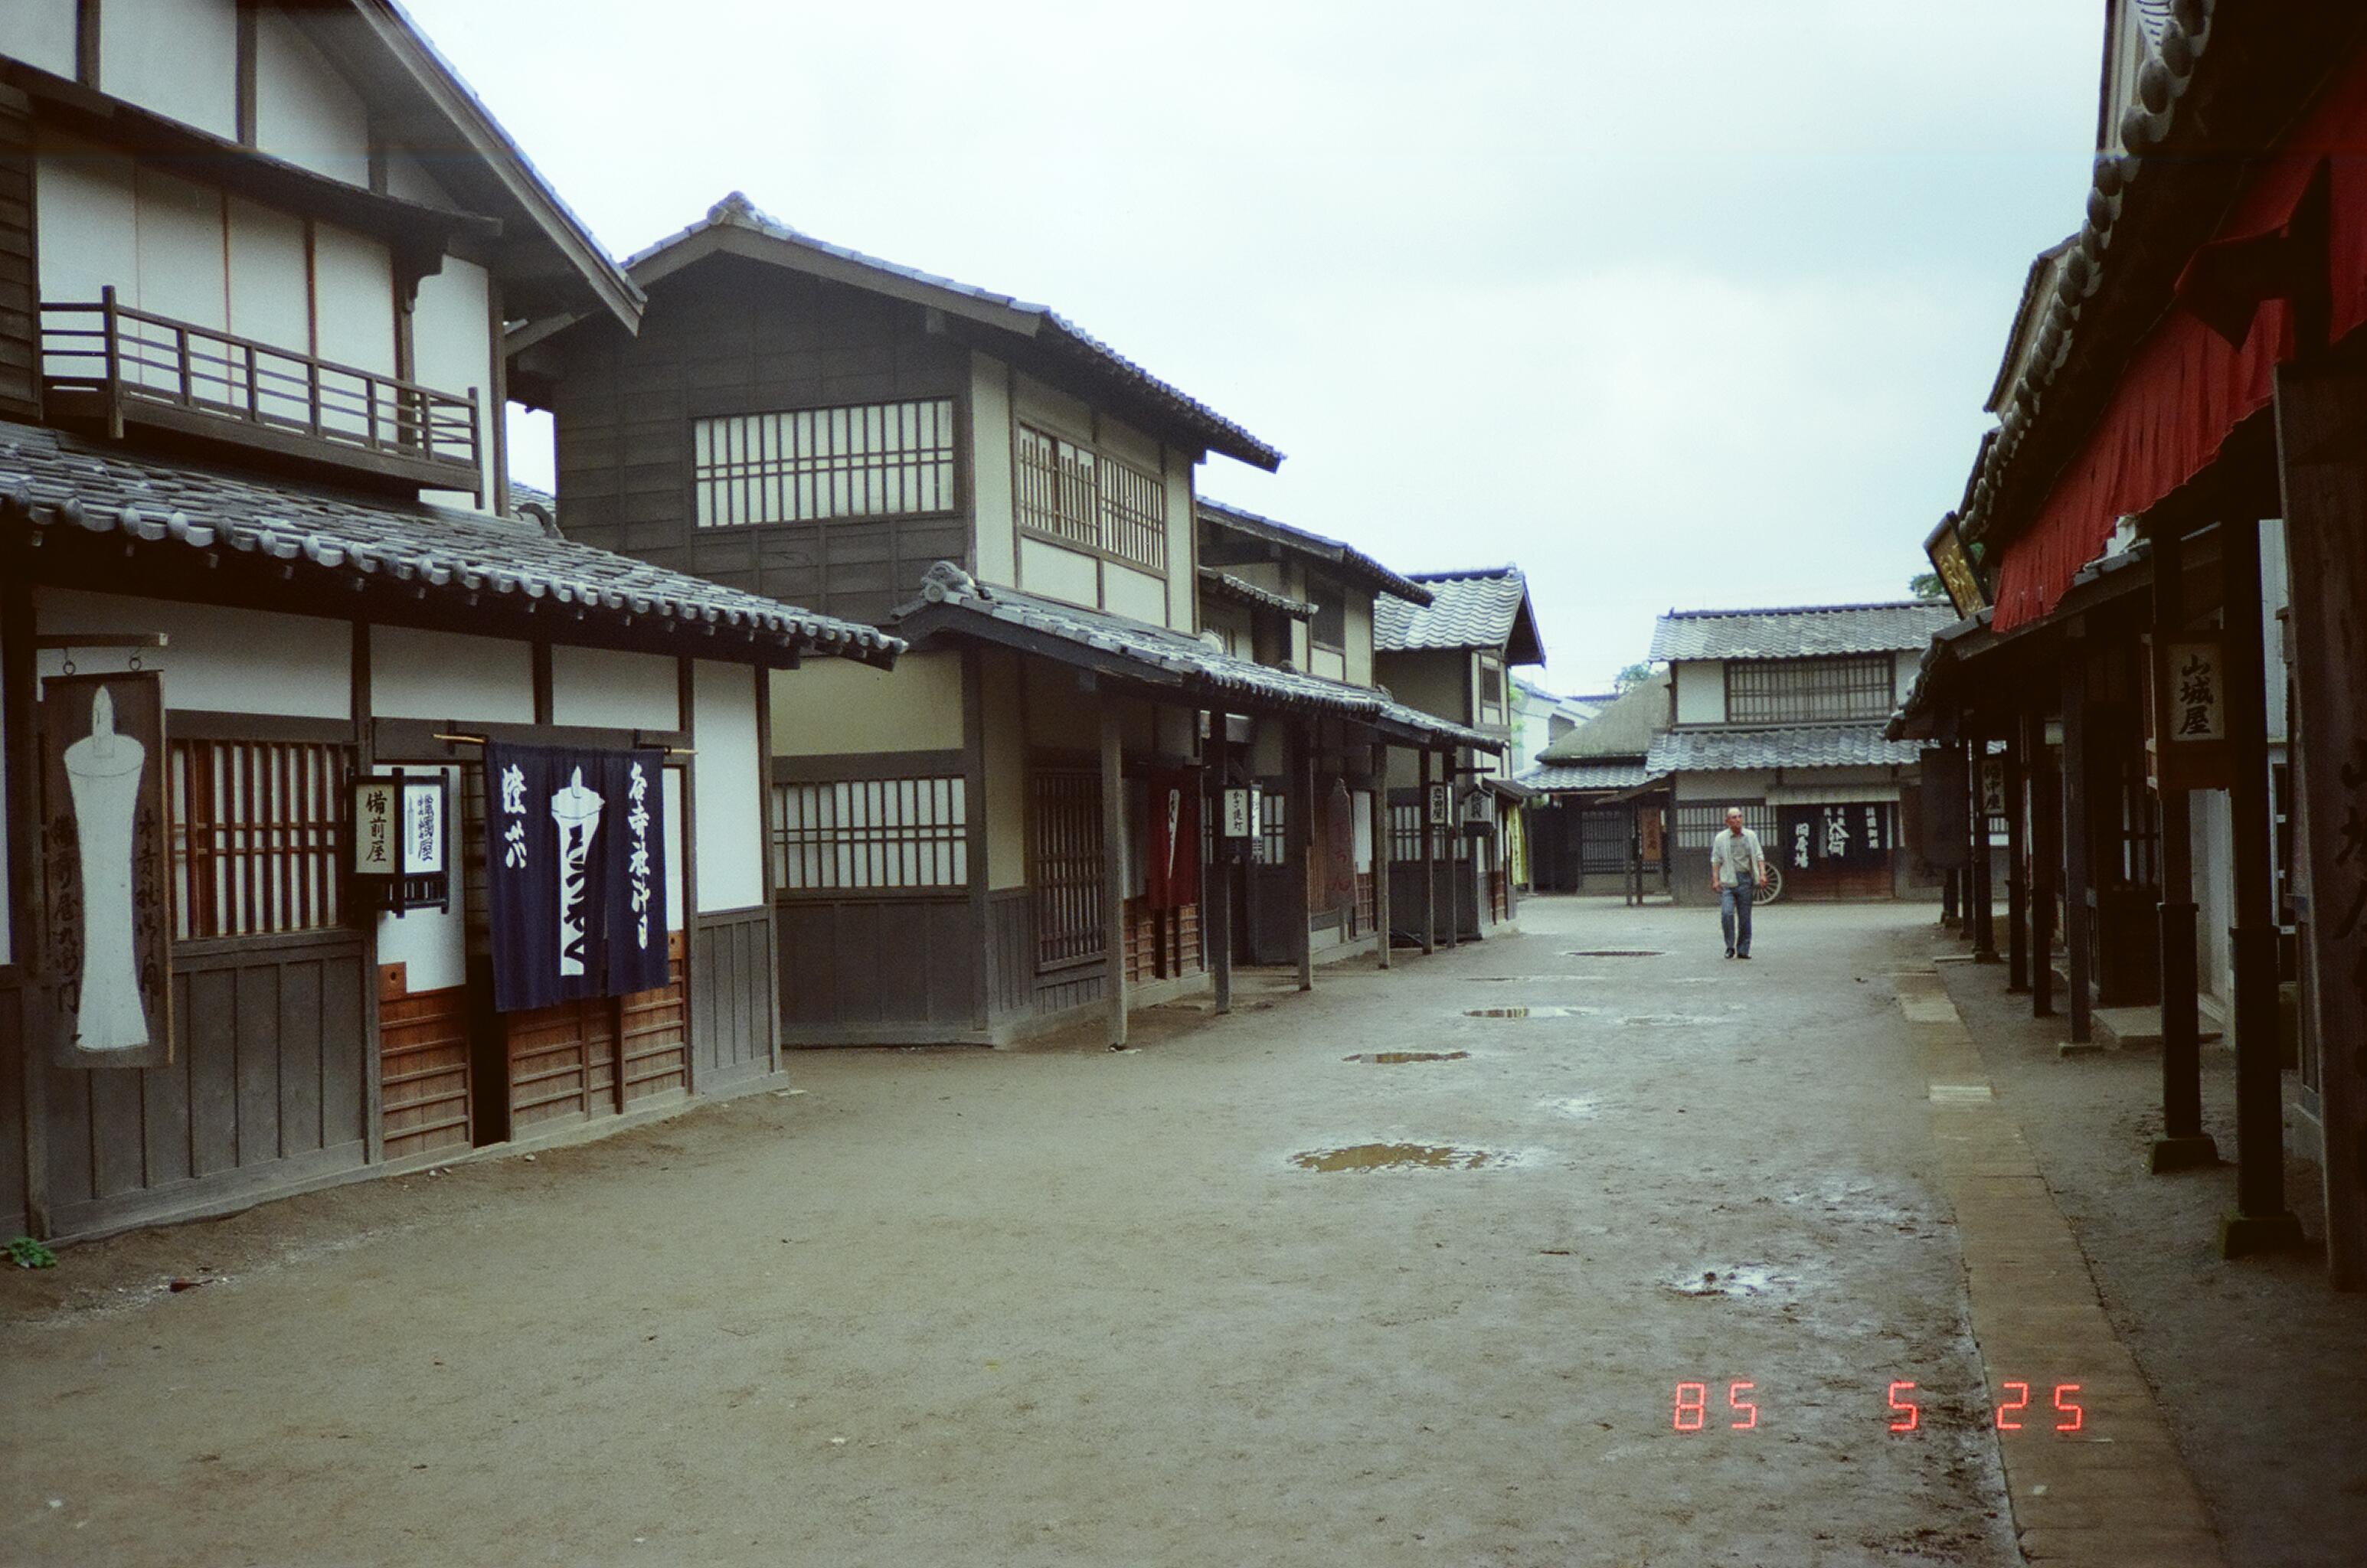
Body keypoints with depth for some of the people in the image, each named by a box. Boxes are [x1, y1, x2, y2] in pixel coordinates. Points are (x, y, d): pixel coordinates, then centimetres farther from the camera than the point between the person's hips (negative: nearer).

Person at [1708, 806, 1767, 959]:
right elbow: (1716, 861, 5)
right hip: (1727, 881, -2)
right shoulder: (1720, 839, 4)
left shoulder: (1751, 836, 11)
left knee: (1745, 916, 3)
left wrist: (1762, 874, -2)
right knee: (1727, 913, -16)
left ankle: (1743, 950, 10)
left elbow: (1759, 857, 11)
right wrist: (1715, 880, -4)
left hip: (1745, 879, 2)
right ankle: (1730, 947, -4)